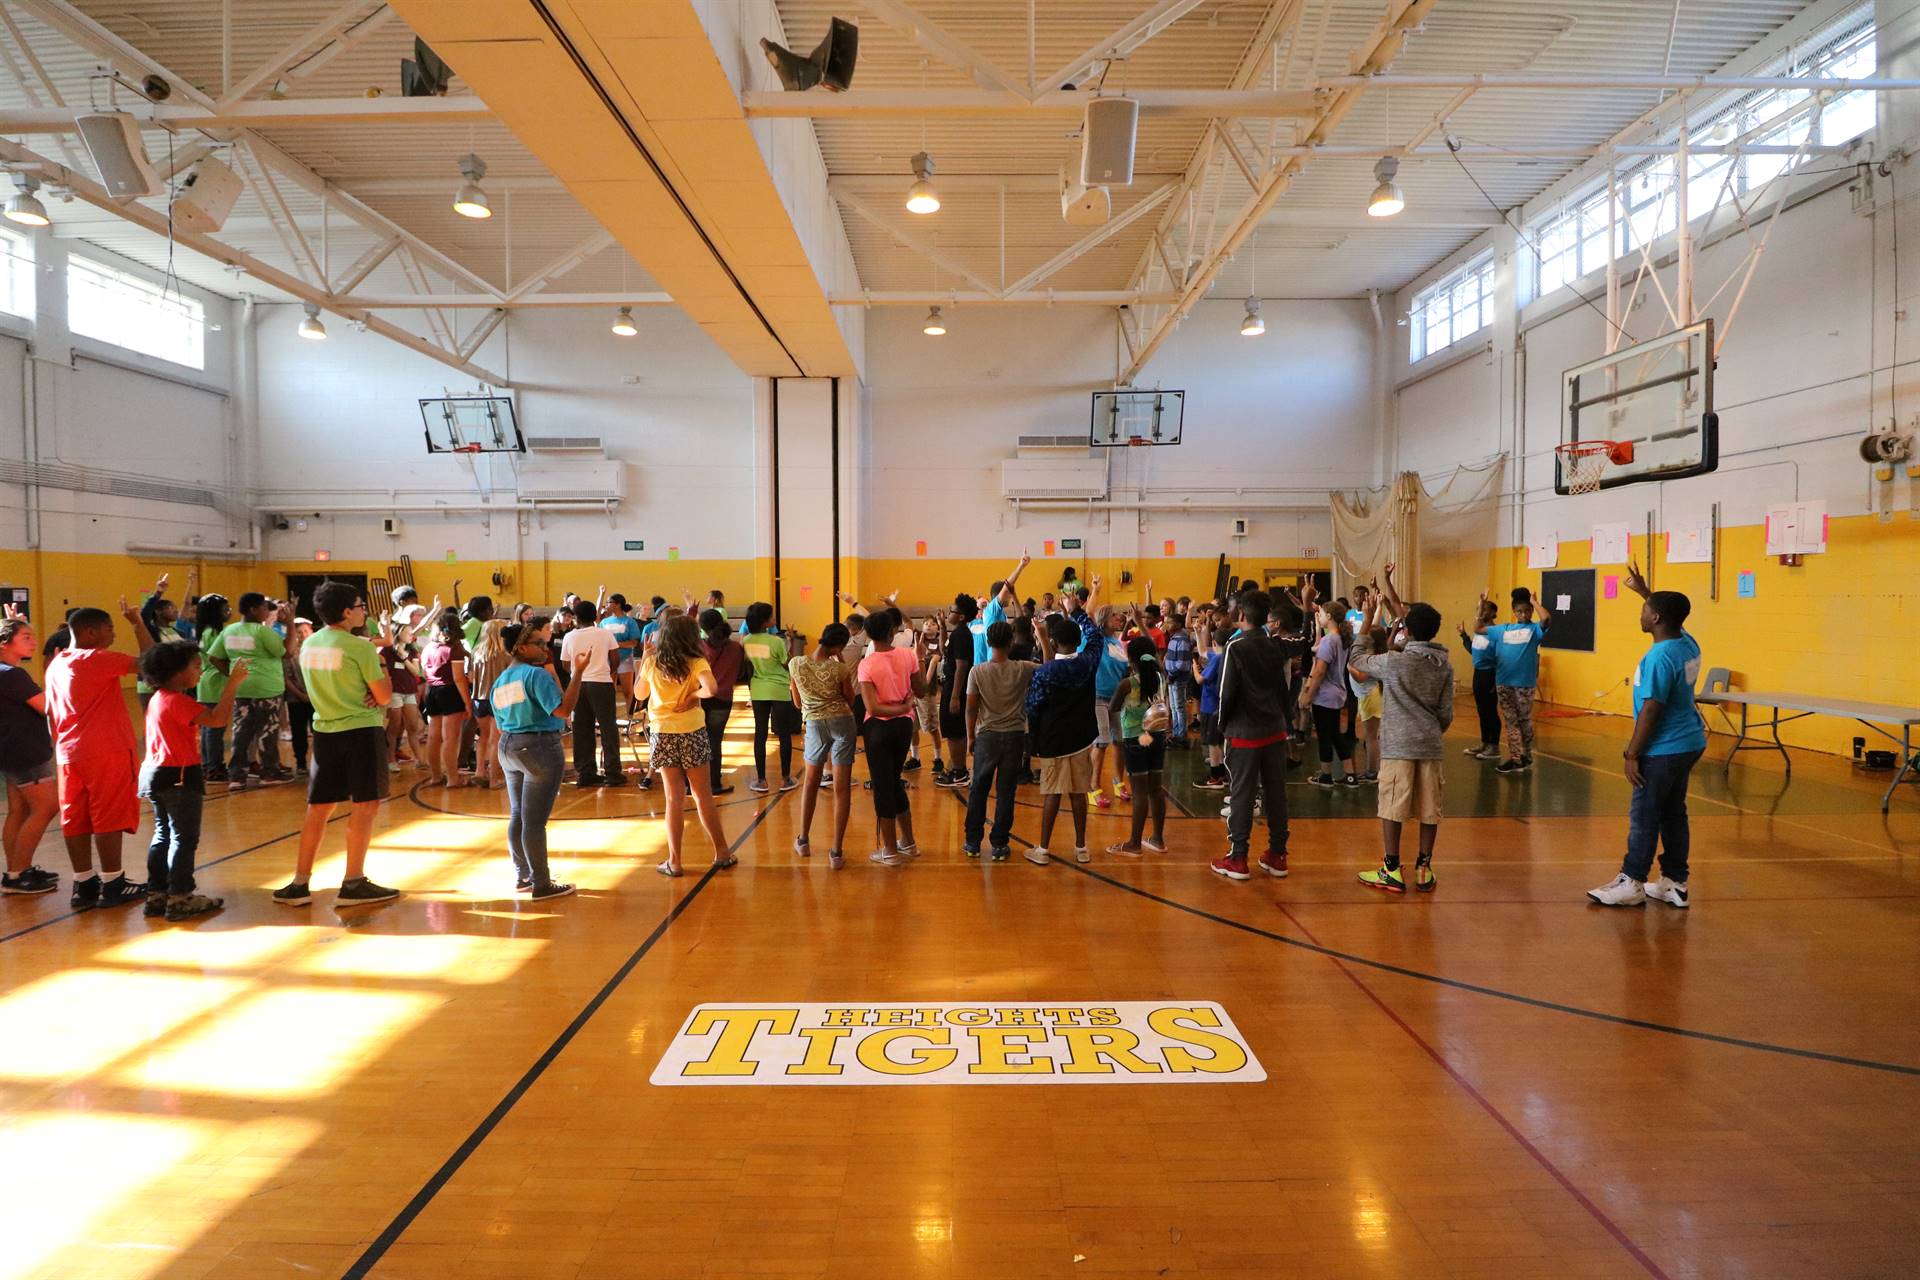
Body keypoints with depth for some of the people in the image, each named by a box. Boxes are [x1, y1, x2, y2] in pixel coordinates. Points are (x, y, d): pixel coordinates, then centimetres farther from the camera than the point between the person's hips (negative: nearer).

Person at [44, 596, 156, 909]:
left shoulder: (55, 666, 13)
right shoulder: (99, 659, -11)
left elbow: (50, 714, 17)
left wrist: (60, 747, 23)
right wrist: (137, 623, -8)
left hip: (69, 755, 8)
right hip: (107, 753, -8)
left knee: (75, 821, 9)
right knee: (109, 819, -1)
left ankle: (84, 885, 15)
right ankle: (112, 886, 4)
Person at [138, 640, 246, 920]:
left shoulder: (158, 698, 12)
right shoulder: (178, 701, -19)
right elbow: (218, 718, -28)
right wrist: (233, 684, -23)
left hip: (156, 774, 10)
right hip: (180, 777, -10)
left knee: (163, 835, 16)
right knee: (184, 838, -3)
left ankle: (157, 895, 21)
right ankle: (180, 899, 1)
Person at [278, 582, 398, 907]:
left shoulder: (308, 644, 9)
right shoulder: (360, 647, -12)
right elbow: (384, 696, -9)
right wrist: (382, 671, 7)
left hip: (325, 731, 7)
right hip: (361, 731, -7)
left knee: (318, 808, 11)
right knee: (365, 806, -1)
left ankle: (299, 884, 14)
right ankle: (353, 884, 0)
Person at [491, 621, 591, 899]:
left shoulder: (499, 682, 13)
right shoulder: (536, 674, -14)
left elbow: (499, 727, 17)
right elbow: (563, 709, -26)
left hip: (508, 748, 9)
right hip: (540, 748, -9)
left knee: (517, 815, 16)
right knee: (534, 820, -5)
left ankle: (522, 876, 27)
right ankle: (541, 885, 2)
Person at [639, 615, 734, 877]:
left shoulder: (651, 663, -1)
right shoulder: (697, 663, -10)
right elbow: (711, 689, -28)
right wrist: (693, 695, -9)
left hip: (663, 734, 2)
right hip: (692, 732, -2)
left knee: (674, 798, 8)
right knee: (702, 794, 10)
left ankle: (674, 861, 9)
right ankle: (721, 853, 19)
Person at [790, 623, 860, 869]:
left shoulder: (795, 664, -7)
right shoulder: (841, 670, -14)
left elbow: (798, 703, 4)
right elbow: (851, 702, 2)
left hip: (814, 724, 3)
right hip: (842, 722, -2)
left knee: (811, 781, 23)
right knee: (842, 788, 2)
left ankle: (803, 841, 32)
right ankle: (837, 852, 2)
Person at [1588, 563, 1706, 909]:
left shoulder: (1658, 657, -22)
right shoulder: (1688, 644, 4)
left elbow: (1650, 711, -22)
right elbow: (1669, 612, 27)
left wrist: (1633, 753, -16)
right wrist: (1643, 591, 35)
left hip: (1664, 750, -9)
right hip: (1688, 744, 9)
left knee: (1644, 817, 0)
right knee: (1673, 814, 14)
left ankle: (1631, 883, 8)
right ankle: (1675, 883, 20)